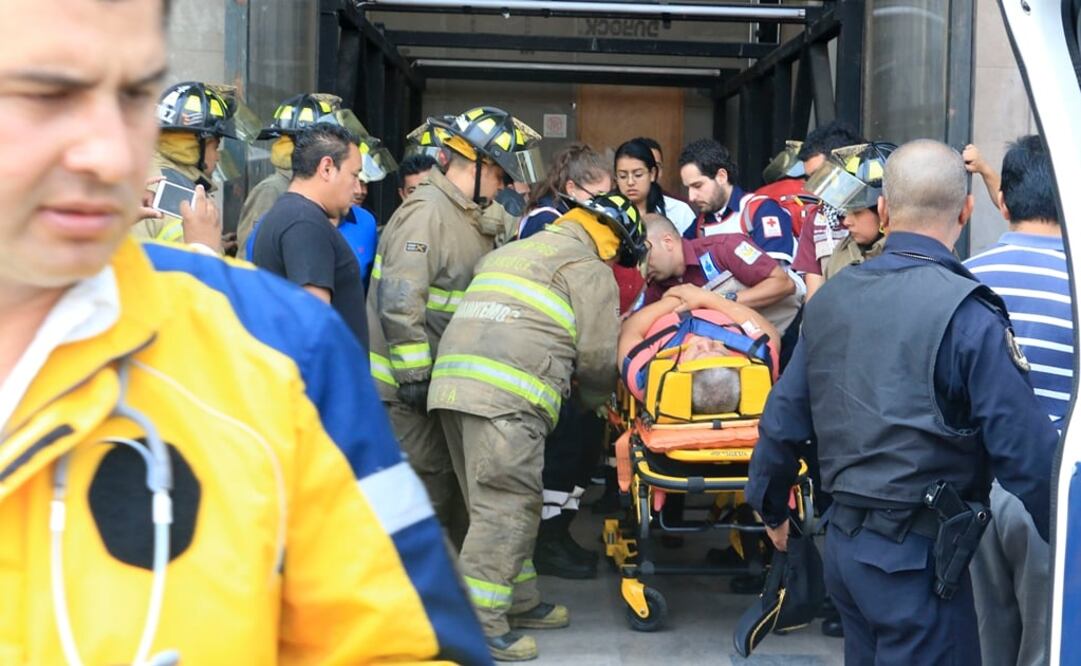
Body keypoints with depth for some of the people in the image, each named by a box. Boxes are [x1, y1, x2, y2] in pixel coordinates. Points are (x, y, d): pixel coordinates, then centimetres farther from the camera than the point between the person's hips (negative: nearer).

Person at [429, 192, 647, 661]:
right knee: (506, 507, -6)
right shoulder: (588, 268, 7)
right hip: (506, 396, -9)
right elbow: (596, 356, 3)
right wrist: (598, 398, 23)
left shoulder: (509, 252, 31)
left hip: (455, 380, 9)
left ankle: (519, 602, 27)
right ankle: (479, 625, -6)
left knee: (501, 503, 17)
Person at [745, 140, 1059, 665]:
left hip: (843, 542, 7)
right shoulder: (967, 314, -17)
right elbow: (1025, 450, -17)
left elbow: (784, 419, 8)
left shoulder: (830, 298, 3)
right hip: (917, 557, -7)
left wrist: (771, 508, 23)